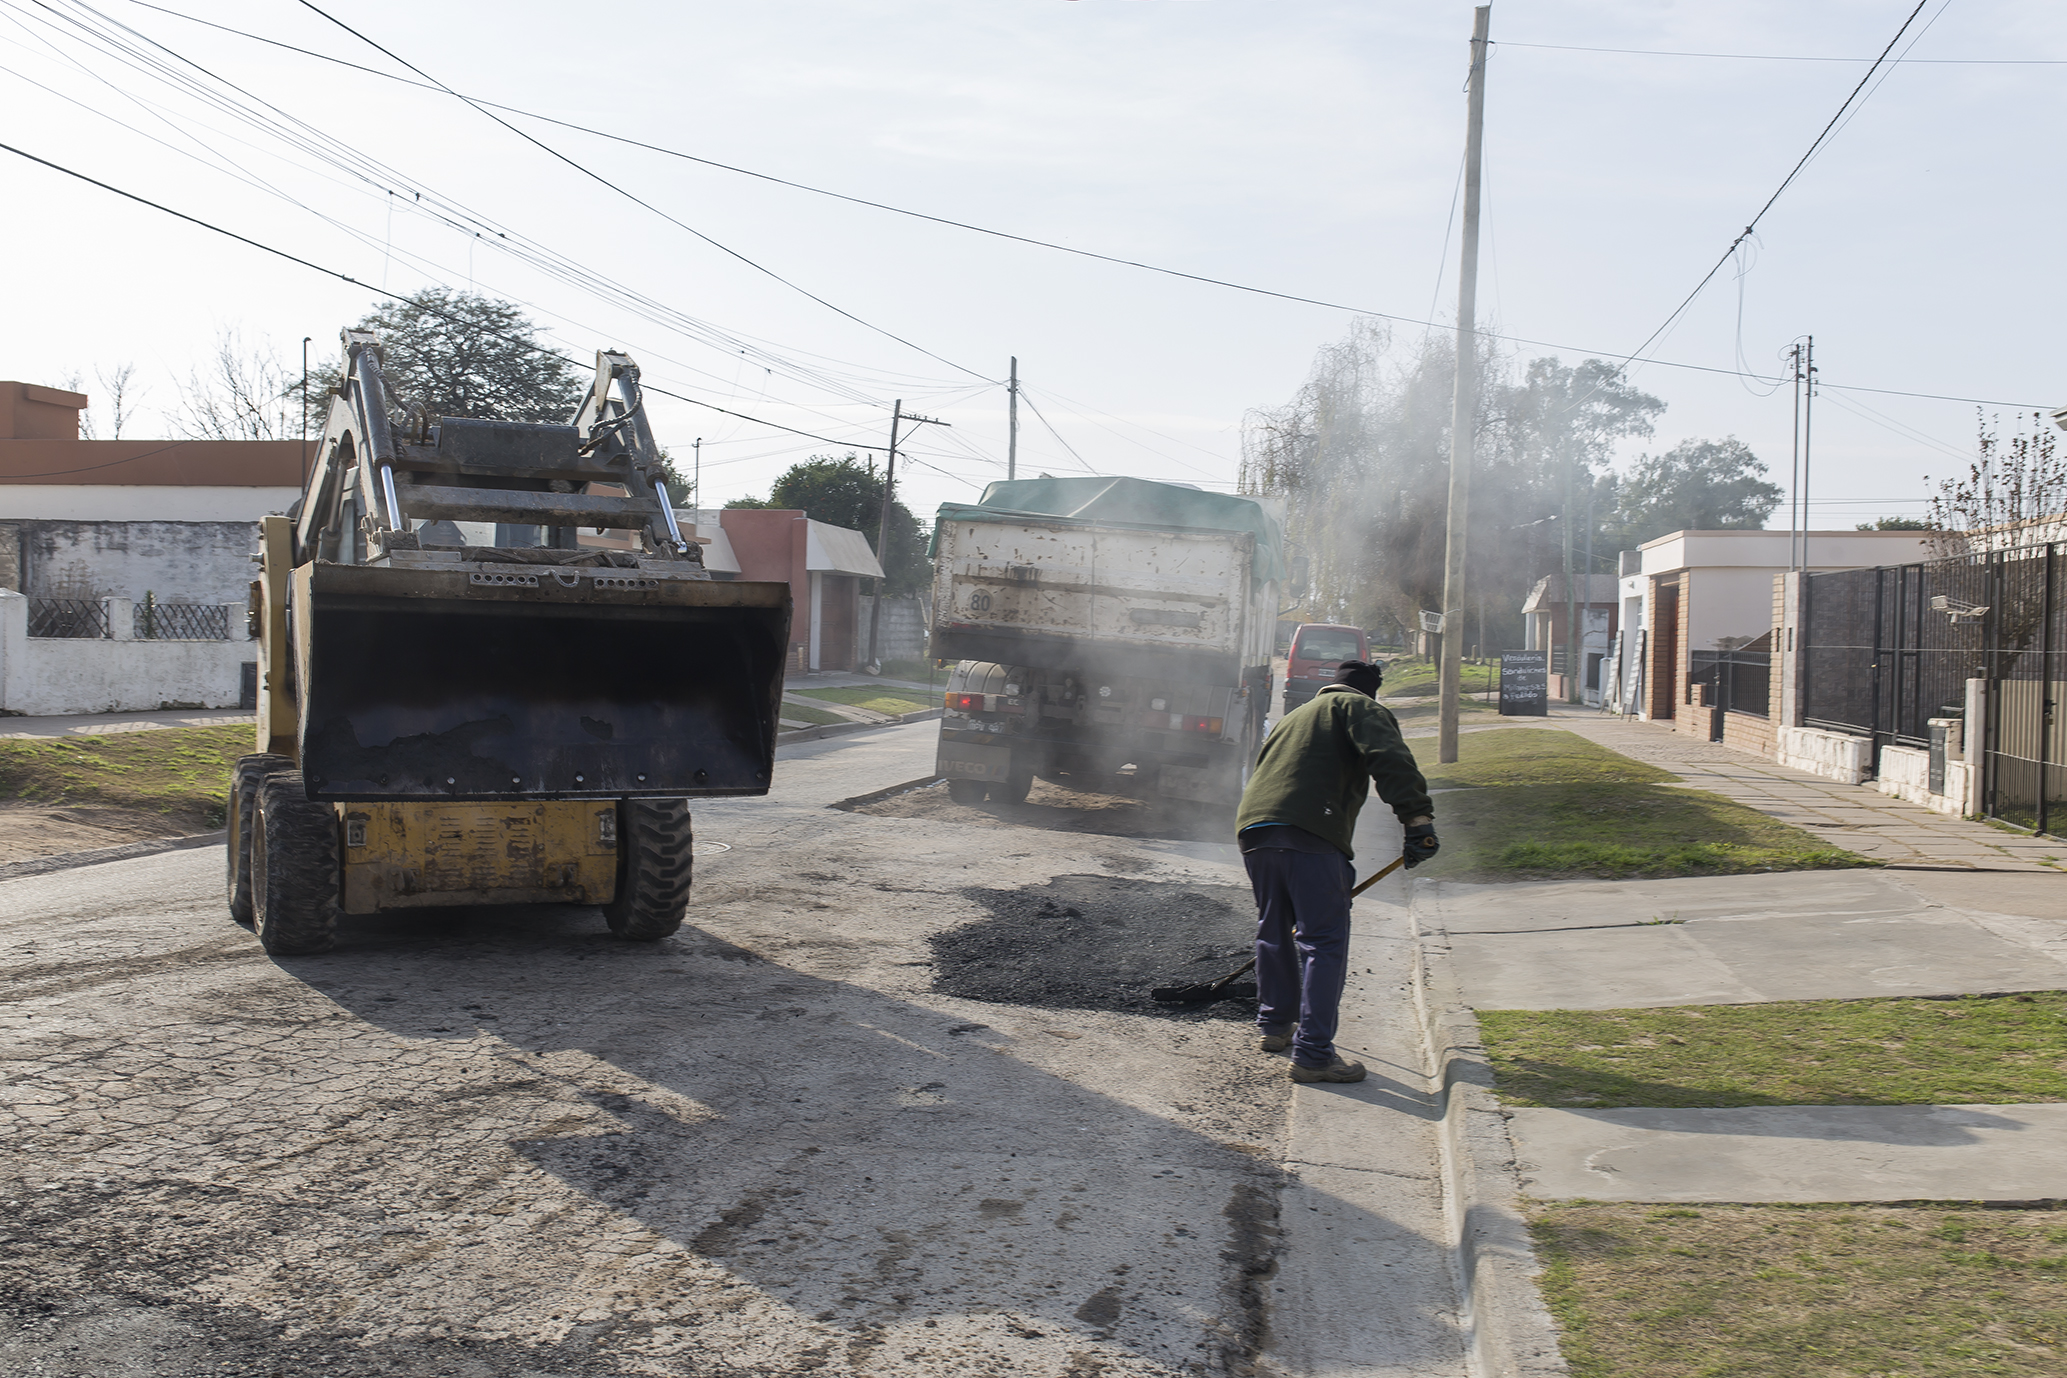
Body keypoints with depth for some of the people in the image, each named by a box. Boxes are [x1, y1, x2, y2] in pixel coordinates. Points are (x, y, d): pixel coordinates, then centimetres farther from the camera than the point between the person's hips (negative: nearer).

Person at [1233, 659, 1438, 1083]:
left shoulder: (1295, 715, 36)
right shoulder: (1361, 707, 13)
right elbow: (1389, 758, -8)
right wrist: (1418, 818, -15)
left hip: (1251, 825, 8)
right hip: (1310, 828, -8)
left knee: (1274, 930, 23)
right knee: (1324, 940, -5)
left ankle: (1275, 1024, 37)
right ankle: (1313, 1054, -8)